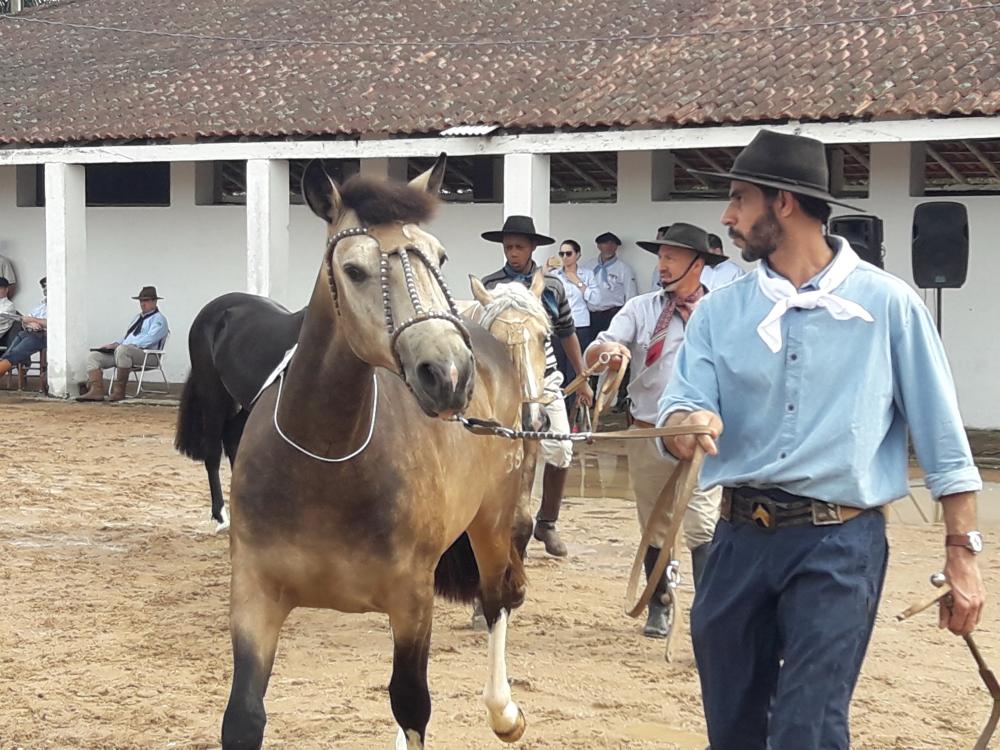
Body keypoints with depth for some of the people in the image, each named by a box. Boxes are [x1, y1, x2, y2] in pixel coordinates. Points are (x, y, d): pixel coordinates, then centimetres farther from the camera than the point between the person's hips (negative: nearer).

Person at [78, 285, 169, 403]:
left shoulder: (158, 319, 1)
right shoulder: (137, 318, 30)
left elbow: (149, 339, -15)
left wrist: (119, 345, -21)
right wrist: (114, 344, 8)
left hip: (147, 354, -9)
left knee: (122, 349, -41)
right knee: (94, 356, -5)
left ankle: (118, 391, -35)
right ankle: (96, 391, -23)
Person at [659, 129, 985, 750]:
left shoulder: (888, 304, -3)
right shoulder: (721, 310, 6)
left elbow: (942, 440, -1)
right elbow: (681, 407, -4)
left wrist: (963, 552, -5)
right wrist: (684, 426, -28)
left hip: (840, 545, -4)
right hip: (740, 539, 5)